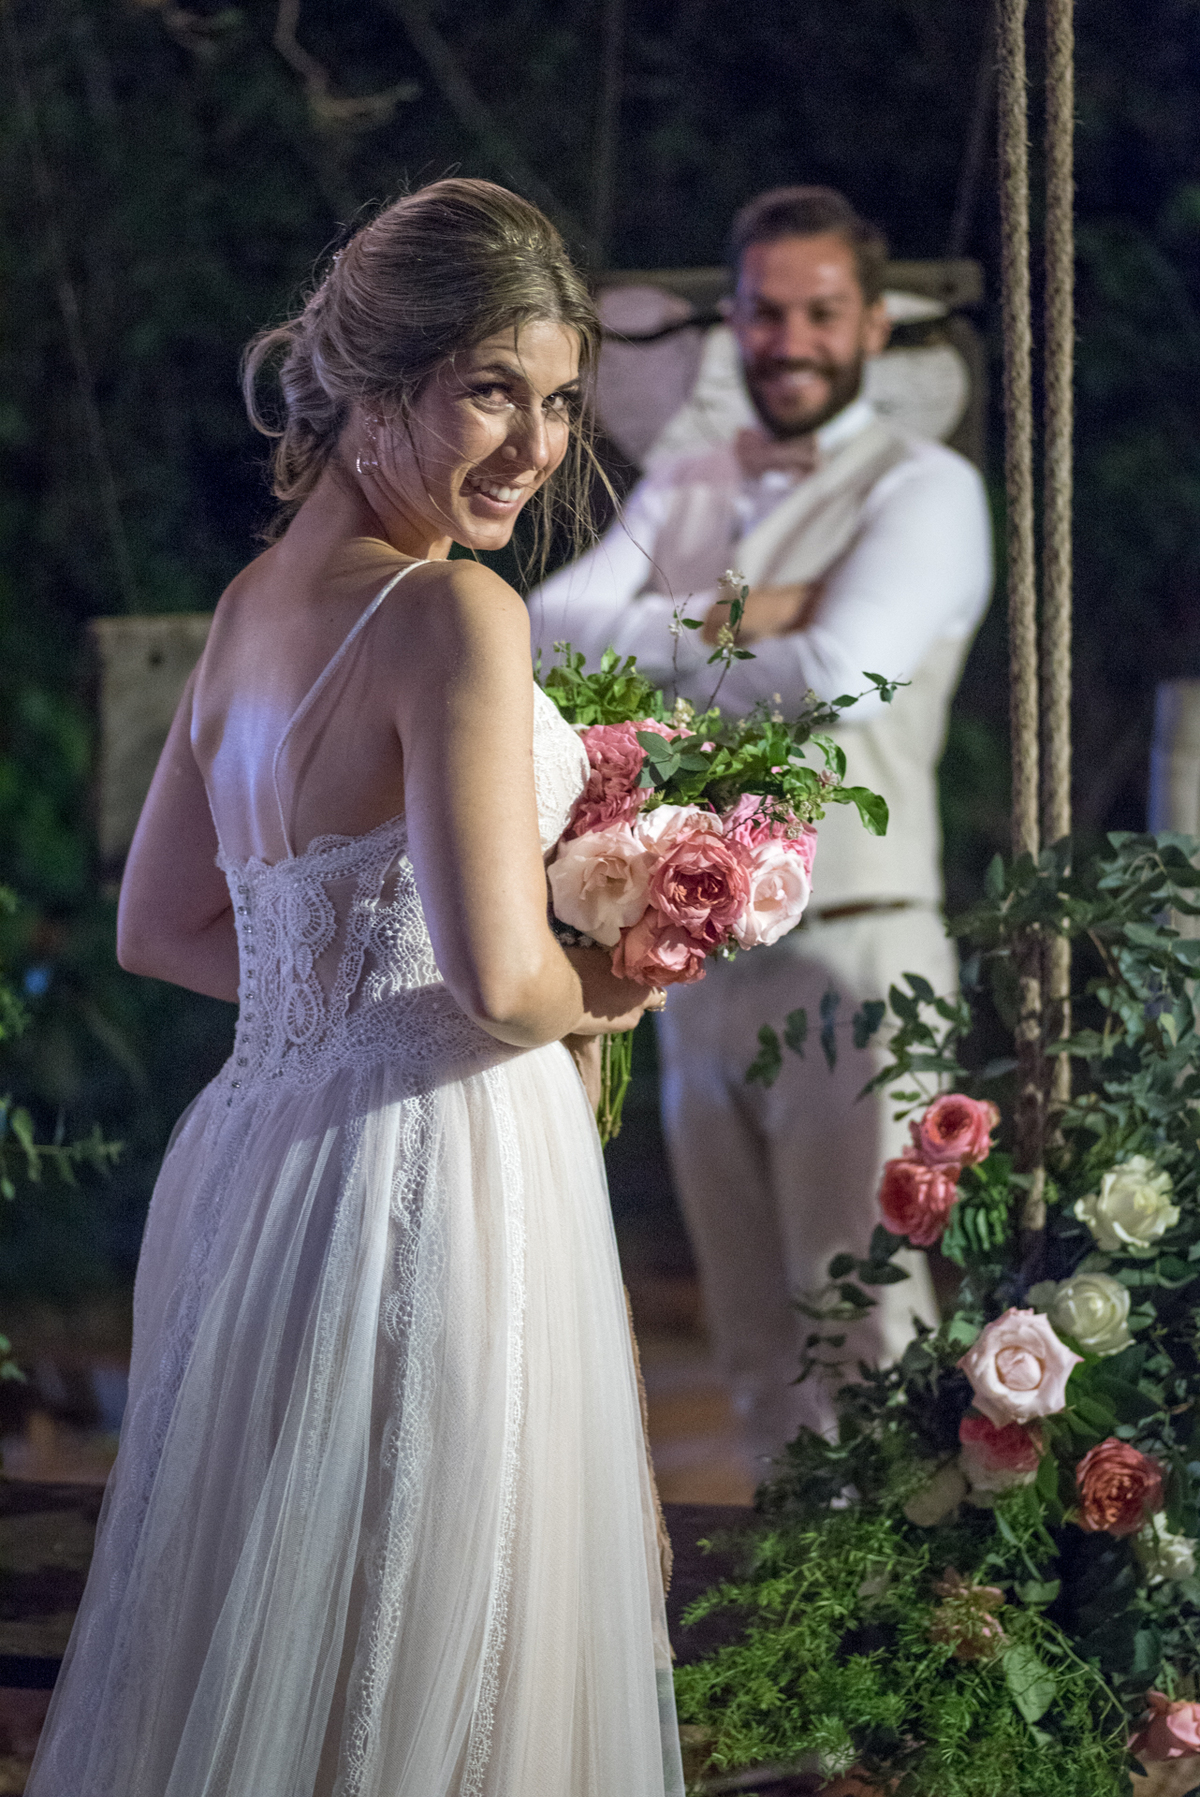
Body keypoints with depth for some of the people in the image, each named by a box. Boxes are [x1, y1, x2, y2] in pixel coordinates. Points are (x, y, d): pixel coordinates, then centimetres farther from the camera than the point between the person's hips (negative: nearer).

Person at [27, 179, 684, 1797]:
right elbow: (500, 983, -22)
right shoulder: (455, 614, -16)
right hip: (433, 1175, -9)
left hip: (259, 1141, 9)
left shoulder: (255, 604, 10)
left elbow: (160, 927, 18)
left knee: (256, 1647, 17)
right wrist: (606, 995, -2)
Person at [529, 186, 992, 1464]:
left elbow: (840, 673, -18)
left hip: (850, 954, -6)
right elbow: (550, 628, 2)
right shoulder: (682, 492, 16)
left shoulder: (922, 490, -1)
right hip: (701, 954, 6)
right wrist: (731, 623, -10)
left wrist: (657, 653, -3)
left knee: (863, 1336, -9)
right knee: (755, 1347, 10)